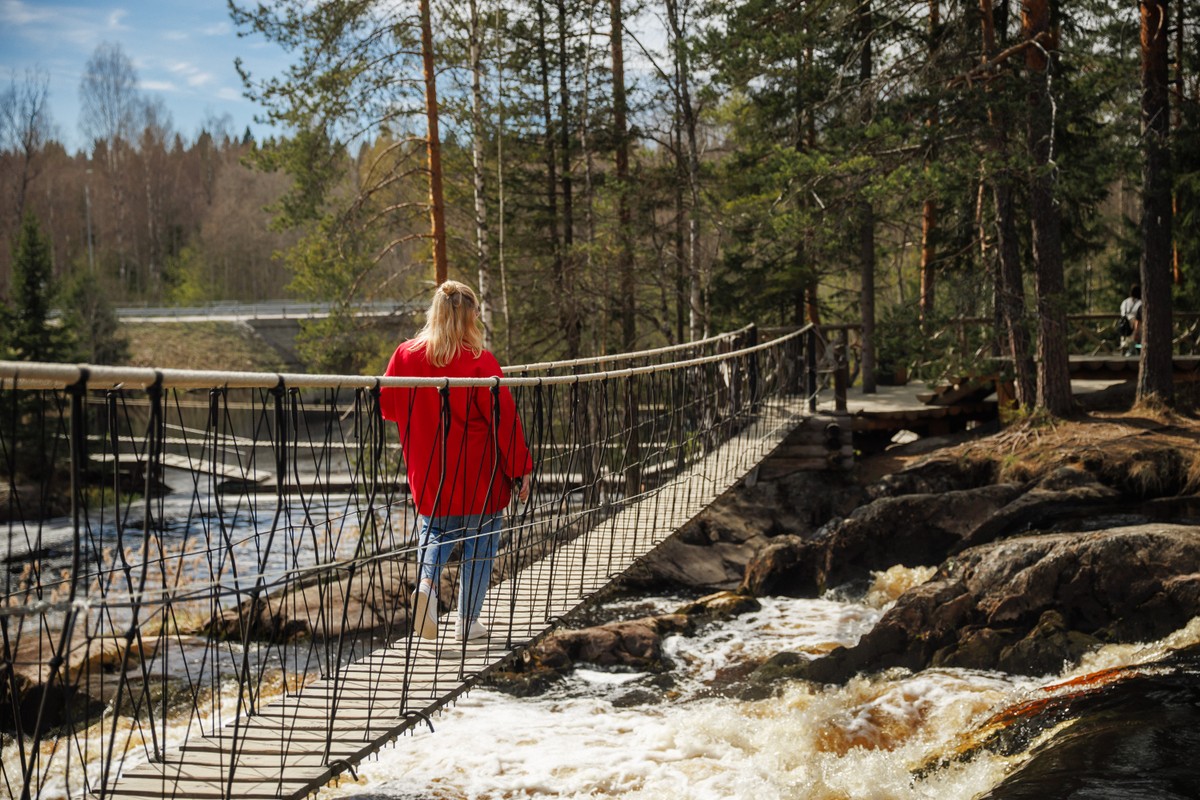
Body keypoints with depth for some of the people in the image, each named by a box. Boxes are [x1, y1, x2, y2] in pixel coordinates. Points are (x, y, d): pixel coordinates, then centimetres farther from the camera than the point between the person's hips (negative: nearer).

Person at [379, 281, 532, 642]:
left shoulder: (405, 355, -6)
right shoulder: (480, 362, -18)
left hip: (428, 477, 4)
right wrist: (521, 470, -4)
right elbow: (505, 420, -14)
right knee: (479, 545, 12)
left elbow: (386, 406, 7)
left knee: (435, 533, 21)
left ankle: (426, 582, -9)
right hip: (479, 479, -3)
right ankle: (468, 621, 17)